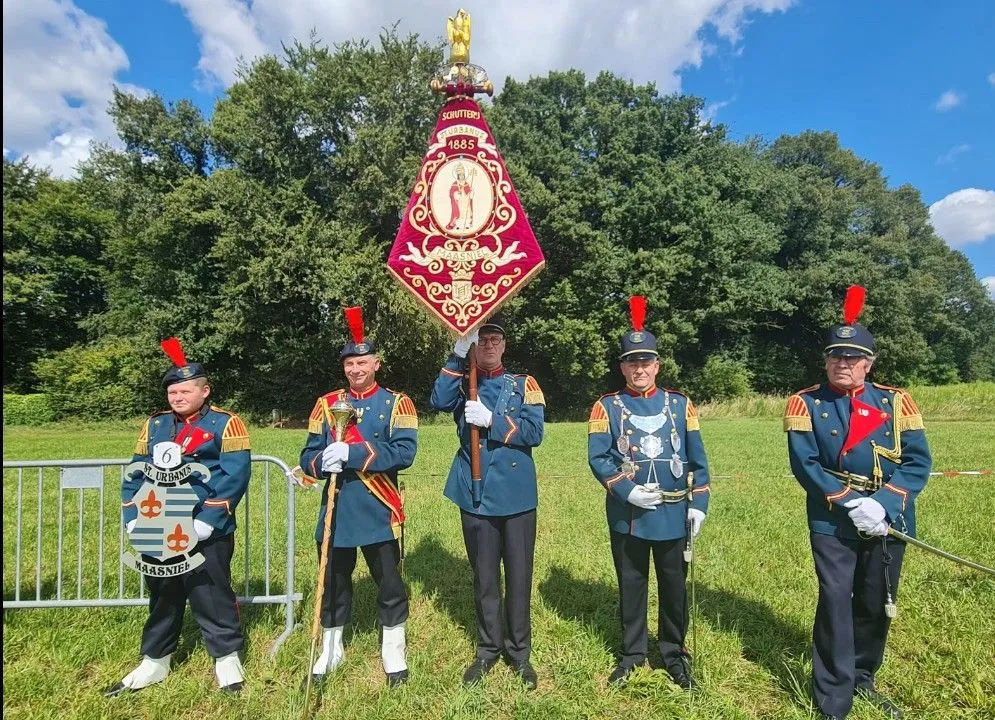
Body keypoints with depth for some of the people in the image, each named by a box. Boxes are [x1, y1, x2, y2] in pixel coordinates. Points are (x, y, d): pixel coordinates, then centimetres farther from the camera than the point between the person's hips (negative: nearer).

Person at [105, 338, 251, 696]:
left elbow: (234, 477, -14)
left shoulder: (225, 423, -7)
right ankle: (155, 661, 36)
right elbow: (136, 474, 12)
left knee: (211, 596, 4)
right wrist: (133, 519, 1)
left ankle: (227, 658, 21)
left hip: (206, 533, -5)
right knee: (162, 596, 19)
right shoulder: (155, 425, 12)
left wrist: (207, 521, -20)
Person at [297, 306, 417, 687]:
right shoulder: (327, 404, 6)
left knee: (389, 582, 10)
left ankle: (393, 652, 31)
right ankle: (331, 650, 37)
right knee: (334, 582, 16)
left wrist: (350, 453, -25)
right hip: (337, 509, 3)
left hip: (379, 510, -3)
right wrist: (323, 462, -20)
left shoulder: (396, 403, -4)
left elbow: (404, 452, -18)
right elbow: (309, 456, 4)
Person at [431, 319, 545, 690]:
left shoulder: (524, 384, 3)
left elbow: (534, 432, -9)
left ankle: (519, 652, 27)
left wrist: (491, 420, -19)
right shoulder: (462, 385, 7)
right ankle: (488, 649, 31)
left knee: (519, 575, 9)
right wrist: (457, 355, -21)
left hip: (517, 495, -1)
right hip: (475, 495, 1)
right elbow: (439, 402, -16)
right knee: (484, 577, 13)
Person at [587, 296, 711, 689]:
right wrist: (628, 492, -19)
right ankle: (632, 653, 32)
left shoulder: (680, 404, 2)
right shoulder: (607, 406, -3)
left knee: (673, 586, 14)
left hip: (673, 514, 1)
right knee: (631, 586, 14)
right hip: (627, 515, -1)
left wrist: (699, 503, -2)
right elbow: (598, 458, -8)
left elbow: (697, 459, 4)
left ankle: (674, 654, 34)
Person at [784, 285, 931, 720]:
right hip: (832, 522, -3)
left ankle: (862, 678, 38)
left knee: (877, 604, 15)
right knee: (836, 601, -4)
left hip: (889, 520, 3)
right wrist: (850, 502, -20)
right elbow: (804, 464, -11)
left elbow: (918, 461, -5)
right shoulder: (806, 403, -6)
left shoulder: (896, 402, 0)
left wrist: (883, 504, -18)